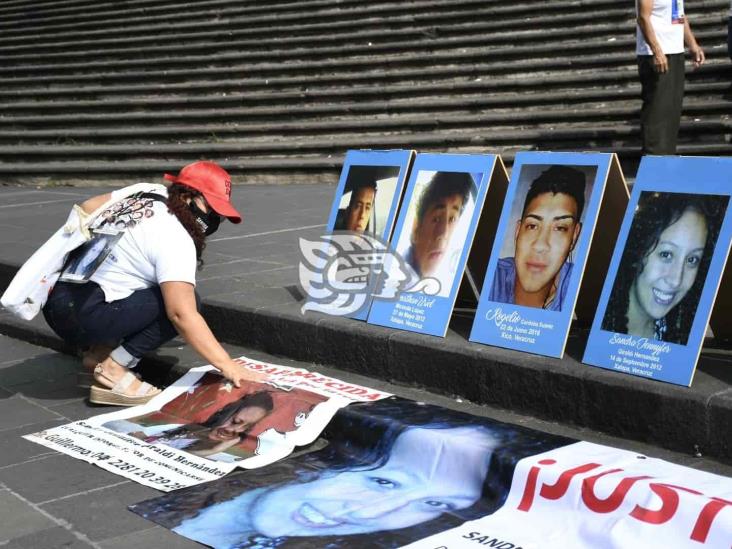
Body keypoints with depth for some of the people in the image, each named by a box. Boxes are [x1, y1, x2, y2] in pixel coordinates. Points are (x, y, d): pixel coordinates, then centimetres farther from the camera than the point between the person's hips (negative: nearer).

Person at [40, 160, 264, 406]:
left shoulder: (150, 192, 8)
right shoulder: (174, 240, -17)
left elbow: (86, 209, 17)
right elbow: (182, 314, -24)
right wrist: (227, 366, -25)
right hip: (77, 315, -9)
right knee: (182, 302, -12)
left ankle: (99, 351, 11)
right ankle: (113, 370, -11)